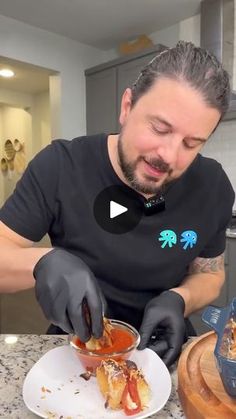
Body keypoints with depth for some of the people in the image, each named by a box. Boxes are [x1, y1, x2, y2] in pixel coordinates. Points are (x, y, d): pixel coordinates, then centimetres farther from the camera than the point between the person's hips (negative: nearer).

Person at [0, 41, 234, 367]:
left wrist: (179, 300, -17)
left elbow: (209, 273, 4)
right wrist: (44, 262, -35)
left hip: (162, 350, 2)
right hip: (75, 349, -1)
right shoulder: (59, 166, -16)